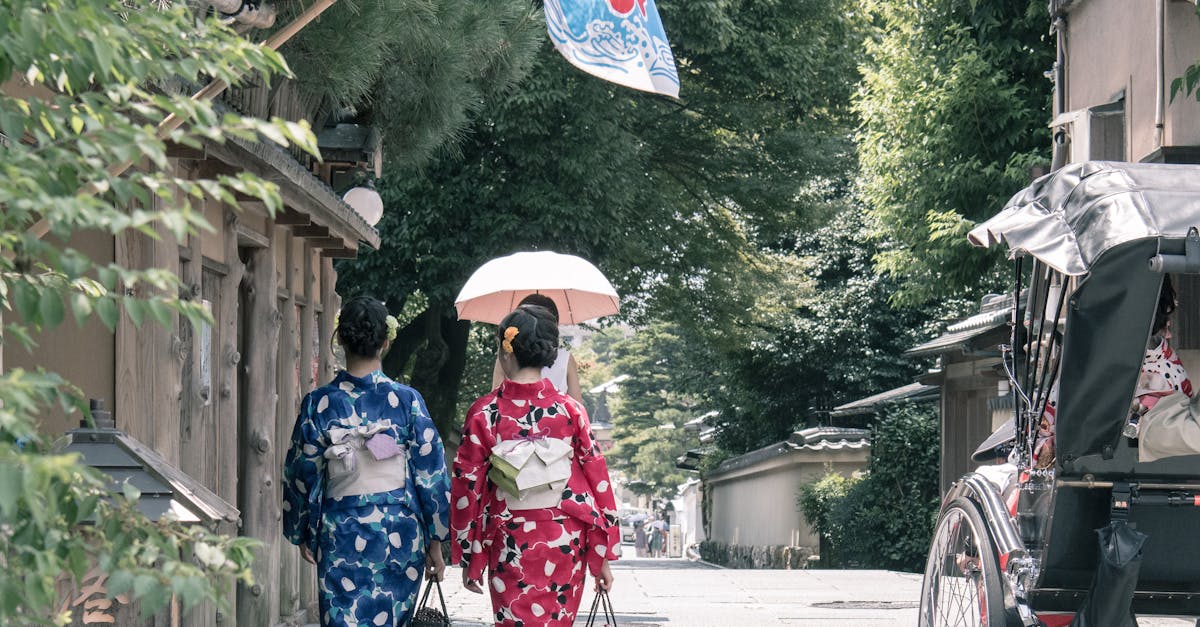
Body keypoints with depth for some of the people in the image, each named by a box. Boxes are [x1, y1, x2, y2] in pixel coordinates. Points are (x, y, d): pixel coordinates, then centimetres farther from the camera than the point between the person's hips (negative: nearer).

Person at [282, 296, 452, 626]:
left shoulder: (319, 404, -5)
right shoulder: (407, 401, -5)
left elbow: (301, 474, 1)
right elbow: (430, 473, -2)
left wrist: (302, 535, 15)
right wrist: (435, 541, 7)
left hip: (341, 537, -1)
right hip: (401, 536, 1)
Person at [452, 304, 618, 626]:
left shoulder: (483, 413, -5)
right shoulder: (570, 410, -1)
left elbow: (467, 487, -2)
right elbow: (597, 479, -1)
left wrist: (469, 560, 6)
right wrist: (603, 557, 6)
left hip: (509, 548, -2)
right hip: (565, 543, 2)